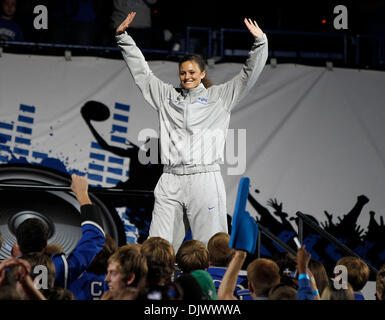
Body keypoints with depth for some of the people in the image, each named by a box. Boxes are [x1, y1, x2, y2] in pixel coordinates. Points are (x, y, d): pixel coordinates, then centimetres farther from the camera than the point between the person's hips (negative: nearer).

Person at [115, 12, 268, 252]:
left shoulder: (219, 97, 10)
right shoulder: (168, 96, 18)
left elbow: (249, 75, 6)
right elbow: (141, 72, 24)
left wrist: (260, 43, -6)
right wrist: (123, 37, 22)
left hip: (204, 177, -3)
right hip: (170, 180, 3)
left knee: (209, 249, -6)